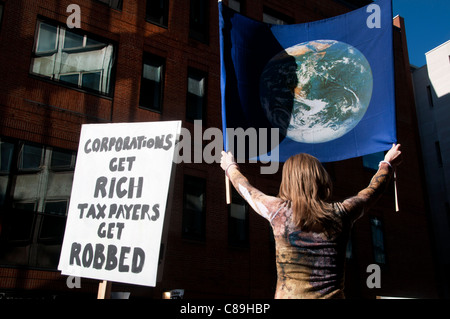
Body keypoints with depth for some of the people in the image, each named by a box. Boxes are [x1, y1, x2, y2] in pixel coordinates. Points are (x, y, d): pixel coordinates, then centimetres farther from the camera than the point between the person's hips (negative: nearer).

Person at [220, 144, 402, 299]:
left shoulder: (278, 211, -3)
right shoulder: (341, 213, 2)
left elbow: (246, 189, 17)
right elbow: (372, 191, 22)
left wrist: (230, 167, 37)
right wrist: (387, 164, 42)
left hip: (288, 295, -1)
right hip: (333, 295, 2)